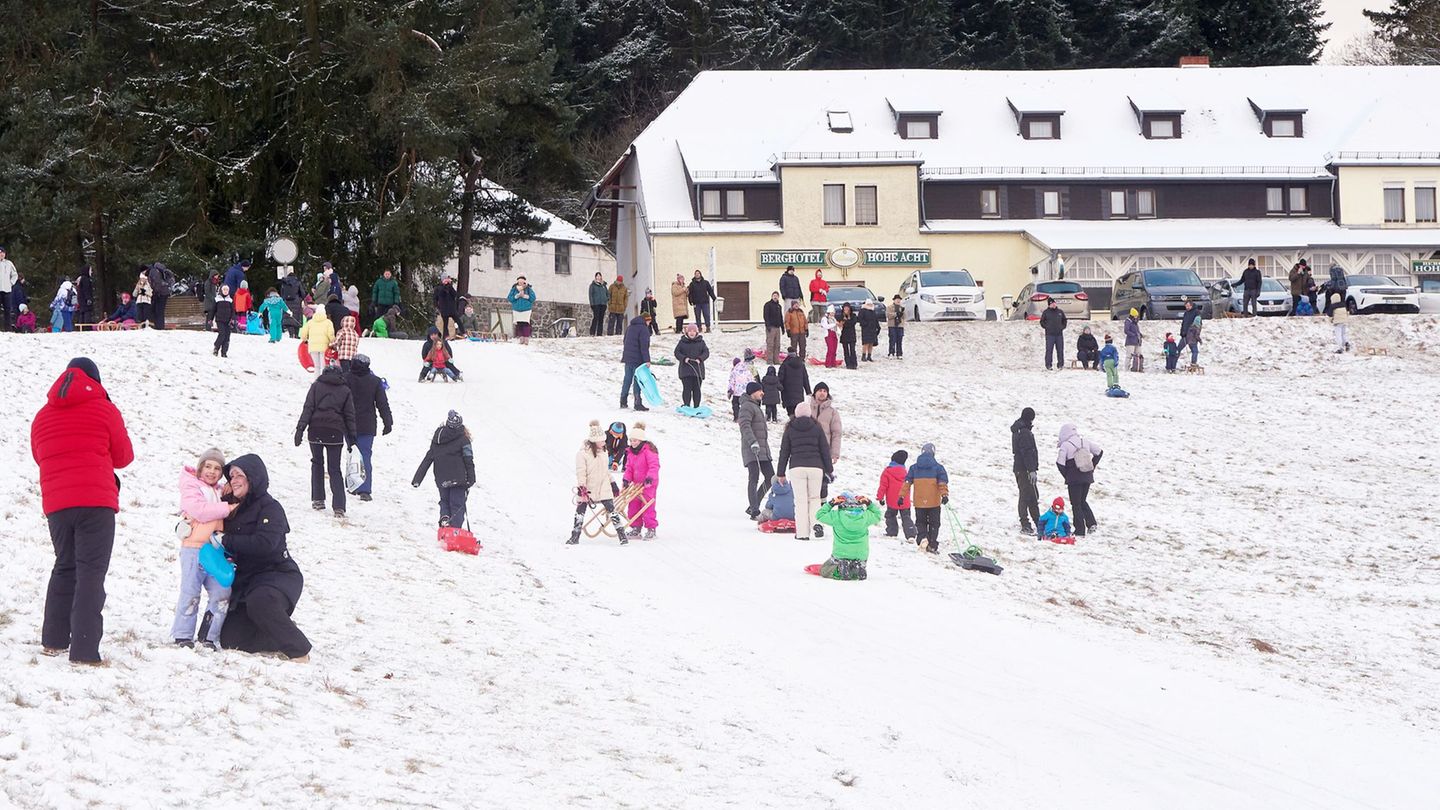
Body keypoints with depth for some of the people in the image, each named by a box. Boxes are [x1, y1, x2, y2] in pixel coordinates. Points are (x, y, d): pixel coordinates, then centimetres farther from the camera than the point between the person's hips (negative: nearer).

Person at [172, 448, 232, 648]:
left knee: (222, 593, 1)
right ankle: (183, 636, 3)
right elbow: (200, 511, -17)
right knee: (190, 593, -5)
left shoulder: (221, 492, 21)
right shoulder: (190, 487, -1)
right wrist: (226, 508, -15)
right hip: (194, 548, -6)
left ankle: (209, 637, 9)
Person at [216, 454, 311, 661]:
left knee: (259, 602, -40)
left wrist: (226, 540, -23)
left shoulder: (270, 507, -12)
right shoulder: (234, 508, 12)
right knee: (230, 639, -4)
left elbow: (264, 543, -27)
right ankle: (283, 636, 16)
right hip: (245, 580, 8)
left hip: (278, 574, -8)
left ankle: (299, 651, -24)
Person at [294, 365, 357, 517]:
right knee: (335, 469, 3)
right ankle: (339, 506, -9)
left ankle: (318, 499, 15)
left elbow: (308, 408, -2)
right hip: (335, 432, 1)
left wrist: (300, 428, -5)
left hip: (316, 430, -1)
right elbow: (350, 416, 9)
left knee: (317, 463, 18)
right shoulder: (345, 391, 10)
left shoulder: (316, 386, 7)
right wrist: (351, 438, 12)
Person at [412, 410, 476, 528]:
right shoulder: (463, 439, -6)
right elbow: (469, 462, -7)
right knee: (457, 505, 0)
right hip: (458, 480, -3)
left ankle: (444, 517, -5)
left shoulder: (437, 440, 7)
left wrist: (417, 479, 11)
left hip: (441, 480, 3)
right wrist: (471, 480, 0)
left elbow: (427, 460, 9)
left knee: (444, 501, 22)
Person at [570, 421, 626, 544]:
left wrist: (612, 482, 20)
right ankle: (575, 537, 14)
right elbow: (580, 471, -15)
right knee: (580, 512, 4)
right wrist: (582, 487, -21)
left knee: (612, 510, -3)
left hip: (603, 487, 4)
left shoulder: (602, 452, 6)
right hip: (587, 488, -4)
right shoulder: (583, 453, -13)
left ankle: (621, 534, -1)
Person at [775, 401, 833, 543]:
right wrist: (829, 470, 16)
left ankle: (802, 532, -4)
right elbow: (825, 450, 8)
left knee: (800, 500, 1)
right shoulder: (816, 428, 7)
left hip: (796, 468, 0)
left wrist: (780, 473, 14)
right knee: (814, 498, 14)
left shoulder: (790, 429, 8)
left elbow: (784, 452, 9)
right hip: (815, 467, 0)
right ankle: (816, 523, -8)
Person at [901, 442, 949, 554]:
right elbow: (943, 483, -13)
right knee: (934, 523, 10)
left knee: (920, 522, 14)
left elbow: (907, 483, 3)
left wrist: (902, 496, 5)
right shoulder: (938, 467, -3)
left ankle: (922, 537, -12)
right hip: (934, 502, -2)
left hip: (919, 502, 2)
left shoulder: (914, 467, 4)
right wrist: (944, 495, -19)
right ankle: (933, 545, 6)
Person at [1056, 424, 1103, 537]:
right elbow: (1099, 452, 10)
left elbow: (1060, 463, -17)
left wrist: (1066, 475, -2)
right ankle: (1091, 523, 4)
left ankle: (1080, 531, 3)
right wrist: (1092, 467, 13)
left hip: (1074, 479, -5)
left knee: (1076, 504, 4)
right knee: (1083, 501, 21)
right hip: (1087, 477, 5)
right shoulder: (1085, 441, 3)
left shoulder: (1065, 445, -13)